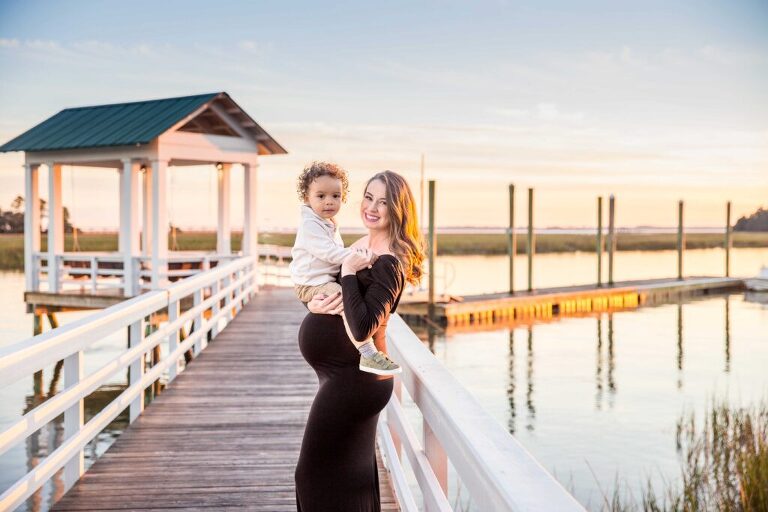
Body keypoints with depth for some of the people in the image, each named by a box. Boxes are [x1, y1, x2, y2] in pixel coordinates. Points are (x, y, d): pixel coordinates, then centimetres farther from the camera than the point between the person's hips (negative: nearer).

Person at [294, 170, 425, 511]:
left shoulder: (390, 263, -21)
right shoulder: (362, 245, 8)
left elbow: (363, 328, -29)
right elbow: (322, 286, 14)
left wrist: (348, 272, -26)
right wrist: (314, 304, -8)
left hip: (352, 379, -10)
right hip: (348, 375, 10)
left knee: (317, 473, 1)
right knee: (354, 471, 22)